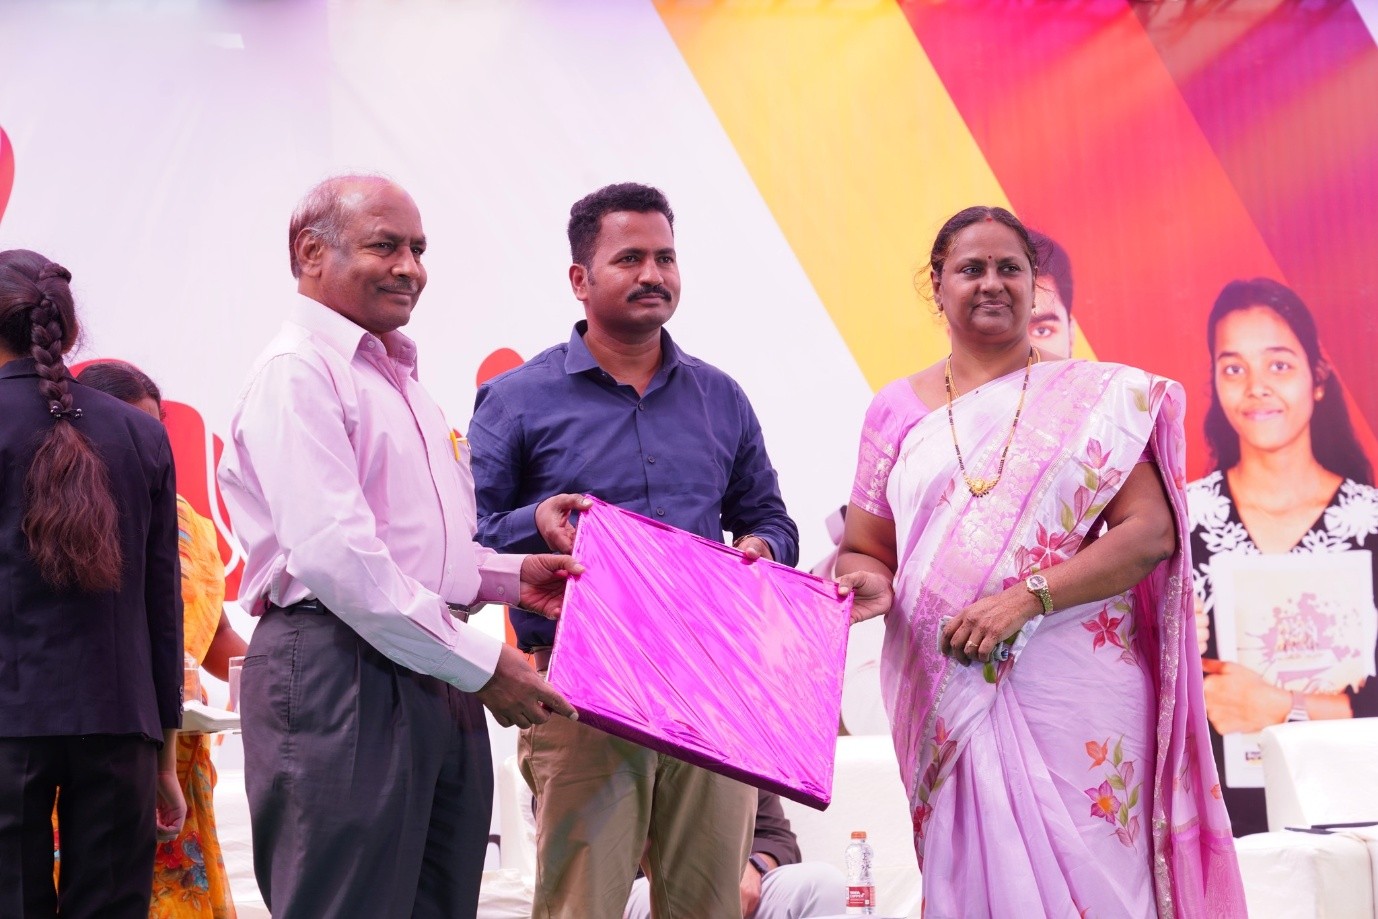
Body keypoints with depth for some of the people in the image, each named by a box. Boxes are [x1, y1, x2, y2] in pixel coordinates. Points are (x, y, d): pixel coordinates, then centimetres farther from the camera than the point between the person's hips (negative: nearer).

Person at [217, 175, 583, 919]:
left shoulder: (397, 377, 22)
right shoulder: (298, 370, -9)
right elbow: (333, 554, -19)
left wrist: (510, 576, 11)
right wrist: (481, 664, -17)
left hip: (437, 686, 10)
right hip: (340, 673, -9)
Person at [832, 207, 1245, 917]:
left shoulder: (1095, 397, 5)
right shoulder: (897, 411, 11)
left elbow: (1152, 529, -4)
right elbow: (863, 551, 14)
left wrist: (1028, 598, -15)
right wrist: (872, 583, -11)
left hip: (1076, 688, -1)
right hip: (947, 693, 2)